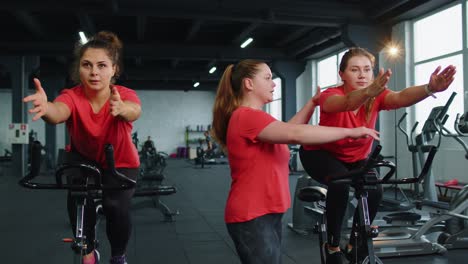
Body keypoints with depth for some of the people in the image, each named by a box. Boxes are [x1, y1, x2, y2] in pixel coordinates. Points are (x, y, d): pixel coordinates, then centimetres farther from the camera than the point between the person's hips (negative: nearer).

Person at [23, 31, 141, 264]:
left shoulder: (125, 95, -27)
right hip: (83, 158, 1)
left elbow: (134, 112, -50)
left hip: (120, 162, -1)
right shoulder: (72, 96, -26)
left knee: (116, 208, -23)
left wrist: (121, 109, -74)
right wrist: (45, 107, -73)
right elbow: (58, 113, -49)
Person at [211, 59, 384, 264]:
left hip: (266, 213, 10)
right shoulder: (246, 116, -18)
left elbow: (288, 129, 17)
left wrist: (312, 103, 12)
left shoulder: (251, 117, 17)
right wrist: (350, 132, -23)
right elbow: (295, 134, -27)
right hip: (252, 218, -10)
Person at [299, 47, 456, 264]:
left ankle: (354, 245, 4)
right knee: (339, 183, -33)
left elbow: (401, 97, -40)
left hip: (355, 158, 4)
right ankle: (333, 246, -12)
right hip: (320, 154, -4)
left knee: (374, 190, -20)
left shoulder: (376, 97, -19)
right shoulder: (331, 95, -29)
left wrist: (430, 88, -61)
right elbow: (346, 103, -53)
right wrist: (369, 92, -75)